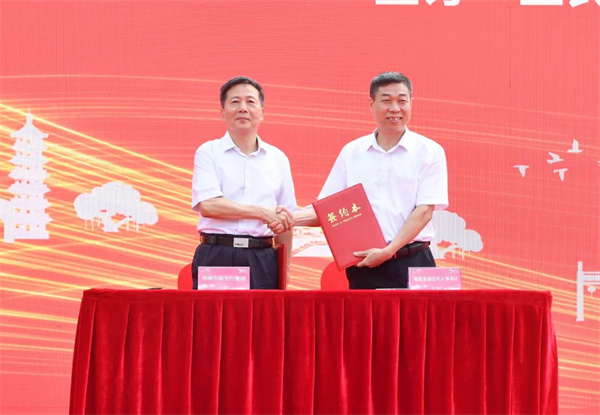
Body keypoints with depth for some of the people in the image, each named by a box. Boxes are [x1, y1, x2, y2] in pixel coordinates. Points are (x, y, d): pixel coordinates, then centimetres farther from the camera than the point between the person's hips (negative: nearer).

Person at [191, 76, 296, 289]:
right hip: (216, 257, -2)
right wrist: (263, 212, -14)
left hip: (262, 261, 2)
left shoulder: (278, 159, 13)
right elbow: (208, 204, -10)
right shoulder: (209, 152, 5)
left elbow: (284, 223, 14)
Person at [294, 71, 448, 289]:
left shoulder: (429, 152, 3)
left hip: (411, 263, -2)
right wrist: (291, 218, -9)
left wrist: (388, 251, -15)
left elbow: (424, 211, -5)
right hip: (364, 265, 2)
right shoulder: (351, 152, 11)